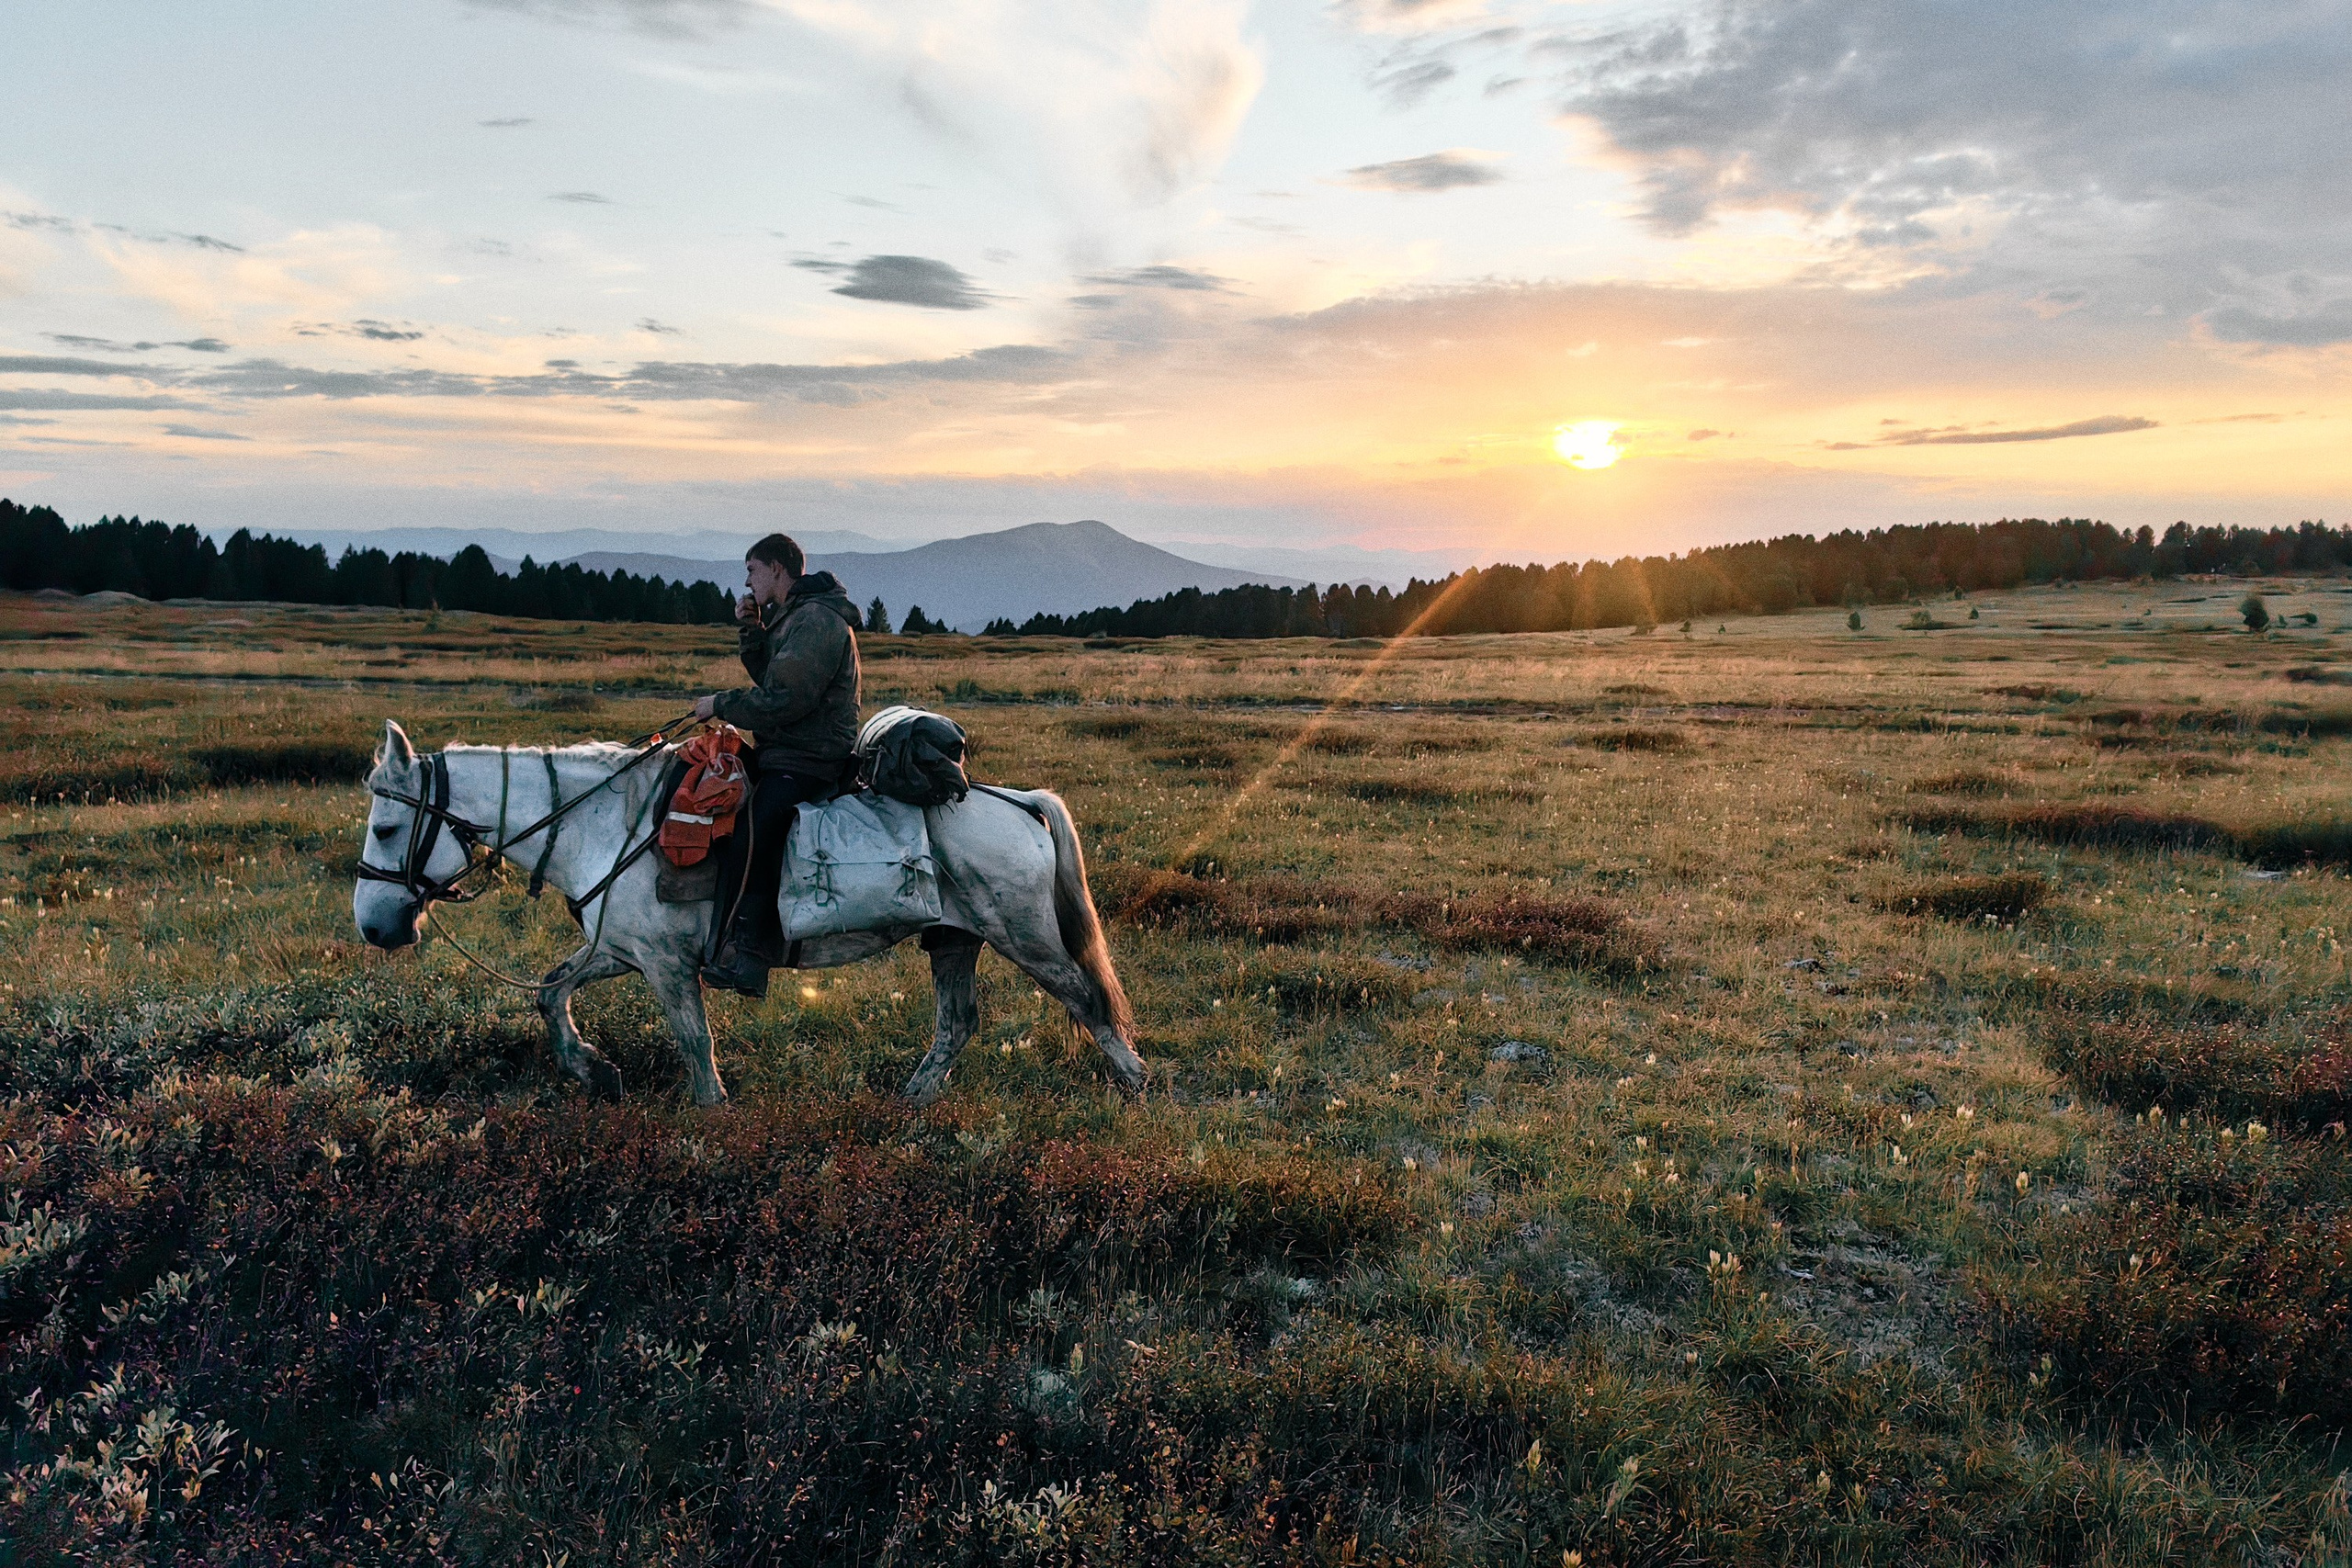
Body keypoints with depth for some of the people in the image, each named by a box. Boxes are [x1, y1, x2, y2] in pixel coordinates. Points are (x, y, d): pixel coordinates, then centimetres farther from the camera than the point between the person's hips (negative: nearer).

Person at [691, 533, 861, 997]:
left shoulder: (815, 620, -15)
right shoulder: (793, 616, 20)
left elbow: (781, 700, -23)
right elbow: (772, 676, 26)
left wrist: (720, 705, -11)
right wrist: (752, 631, 12)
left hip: (806, 762, -12)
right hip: (784, 752, 12)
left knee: (752, 832, -27)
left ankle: (746, 957, -28)